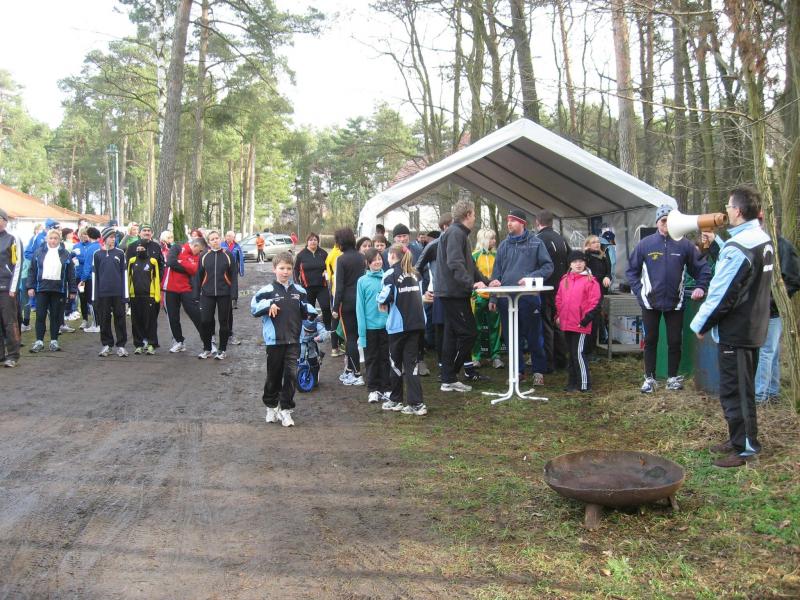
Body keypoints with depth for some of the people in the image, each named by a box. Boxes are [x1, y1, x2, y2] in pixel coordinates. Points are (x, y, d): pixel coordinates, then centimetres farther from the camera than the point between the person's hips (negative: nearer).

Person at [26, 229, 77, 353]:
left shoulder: (65, 254, 5)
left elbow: (71, 273, 4)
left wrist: (72, 290, 0)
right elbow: (32, 270, 6)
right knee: (40, 315, 0)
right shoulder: (39, 252, 7)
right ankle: (39, 341, 5)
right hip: (42, 288, 1)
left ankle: (54, 341, 13)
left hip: (59, 289, 0)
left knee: (56, 316, 5)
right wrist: (30, 286, -2)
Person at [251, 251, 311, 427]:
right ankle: (271, 407, 28)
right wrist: (269, 304, -16)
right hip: (274, 340, -2)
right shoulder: (267, 291, -4)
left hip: (294, 340, 2)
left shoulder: (299, 291, 7)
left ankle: (285, 409, 9)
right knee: (274, 375, 10)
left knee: (291, 375, -1)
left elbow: (305, 313, 18)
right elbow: (254, 309, -5)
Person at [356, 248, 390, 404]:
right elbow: (360, 307, -3)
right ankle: (373, 389, 19)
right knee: (371, 359, 9)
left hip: (386, 325, 1)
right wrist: (362, 330, -8)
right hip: (370, 326, -1)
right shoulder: (362, 281, -4)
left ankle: (385, 388, 20)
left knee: (385, 358, 10)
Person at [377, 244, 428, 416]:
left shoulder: (391, 274, -7)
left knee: (396, 362, 10)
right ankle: (416, 403, -2)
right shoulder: (413, 273, 13)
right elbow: (420, 295, 13)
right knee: (411, 362, 6)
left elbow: (385, 297, -16)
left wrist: (383, 302, 4)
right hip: (417, 322, 5)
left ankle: (395, 400, 21)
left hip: (399, 324, -5)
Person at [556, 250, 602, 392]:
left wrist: (586, 319, -14)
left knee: (578, 353, -8)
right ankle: (573, 382, 24)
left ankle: (584, 384, 1)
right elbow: (558, 299, 20)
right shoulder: (564, 280, 13)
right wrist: (558, 315, 11)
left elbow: (595, 302, -10)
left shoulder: (590, 281, -7)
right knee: (572, 354, 15)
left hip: (580, 325, -7)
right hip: (566, 324, 7)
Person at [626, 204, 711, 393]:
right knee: (650, 341, 9)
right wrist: (638, 291, -4)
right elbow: (631, 270, 4)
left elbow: (702, 268, 4)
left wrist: (701, 287, -8)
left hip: (675, 303, 0)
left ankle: (673, 377, 23)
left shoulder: (684, 245, -4)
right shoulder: (645, 244, -3)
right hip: (650, 302, 0)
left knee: (675, 341, 8)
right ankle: (649, 378, 20)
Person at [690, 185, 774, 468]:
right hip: (755, 327, 10)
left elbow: (722, 295, -22)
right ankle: (740, 439, 31)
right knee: (744, 387, 19)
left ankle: (744, 447, 7)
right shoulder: (764, 240, 7)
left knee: (734, 390, 0)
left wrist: (700, 325, -9)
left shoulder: (737, 248, -24)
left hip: (735, 331, -10)